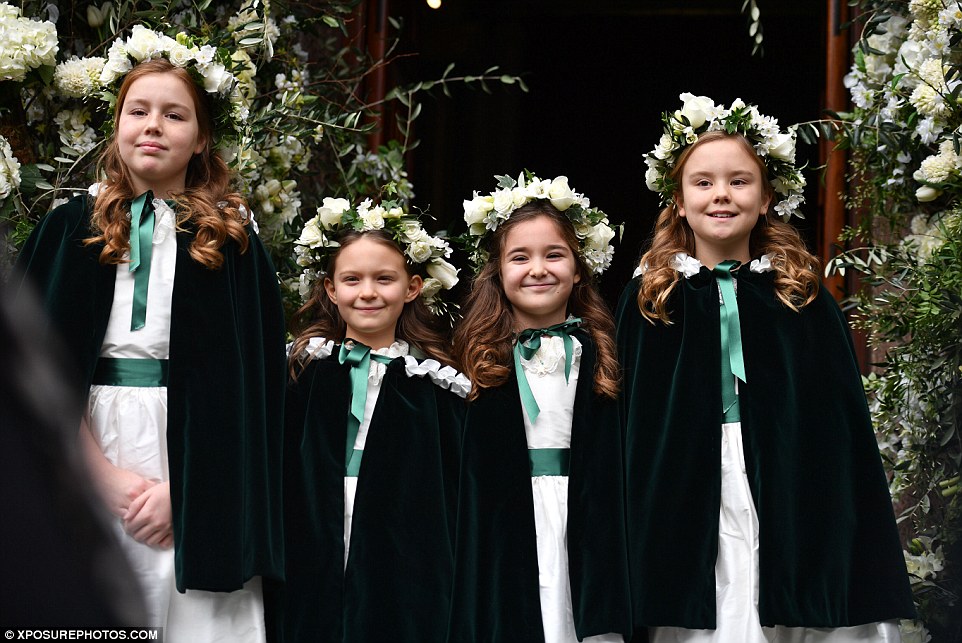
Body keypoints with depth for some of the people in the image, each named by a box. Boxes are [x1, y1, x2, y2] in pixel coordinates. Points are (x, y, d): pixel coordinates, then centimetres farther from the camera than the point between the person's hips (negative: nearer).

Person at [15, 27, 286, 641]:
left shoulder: (233, 243, 3)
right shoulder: (72, 229, 5)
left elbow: (248, 383, -2)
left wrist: (182, 487, -12)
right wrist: (108, 477, -10)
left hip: (195, 456, -1)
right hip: (83, 453, 1)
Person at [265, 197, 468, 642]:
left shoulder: (436, 385, 3)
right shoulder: (302, 372, 6)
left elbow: (451, 504, 3)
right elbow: (271, 485, 4)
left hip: (406, 586, -1)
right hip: (312, 584, 1)